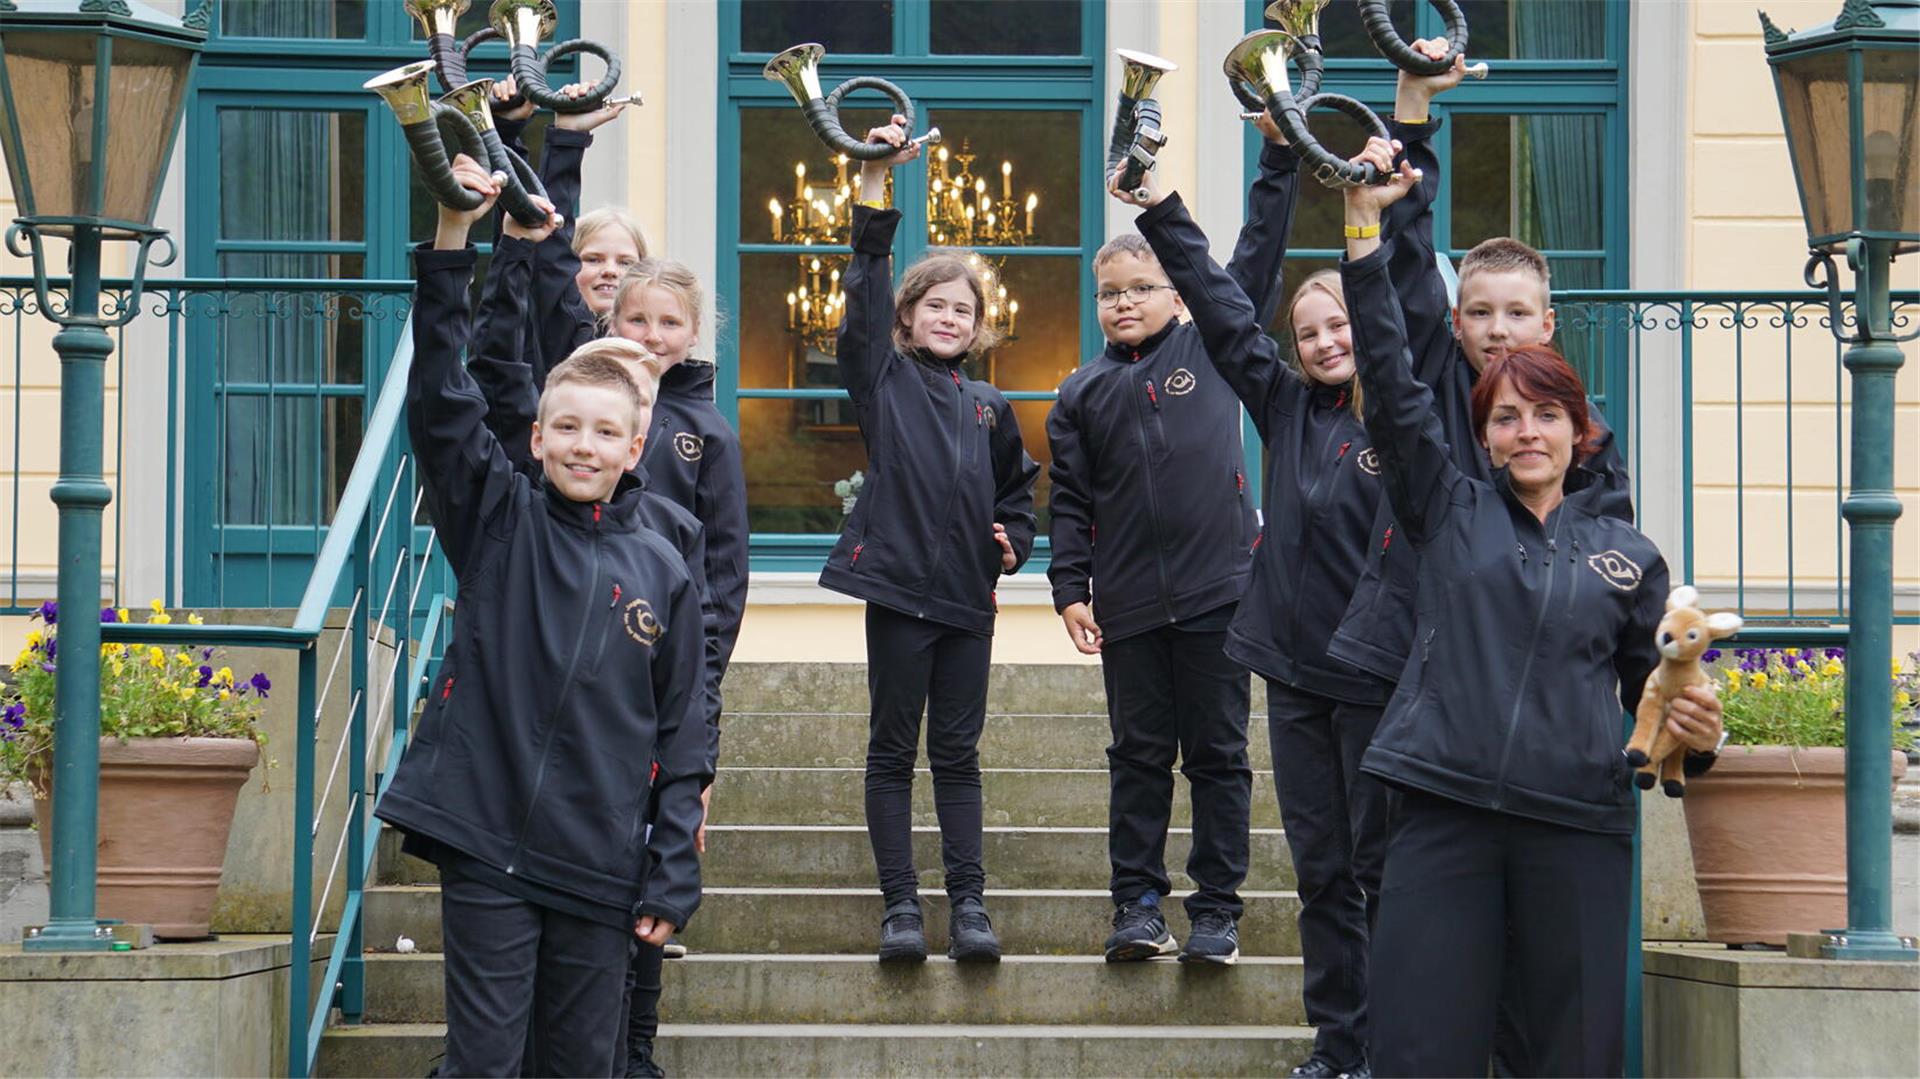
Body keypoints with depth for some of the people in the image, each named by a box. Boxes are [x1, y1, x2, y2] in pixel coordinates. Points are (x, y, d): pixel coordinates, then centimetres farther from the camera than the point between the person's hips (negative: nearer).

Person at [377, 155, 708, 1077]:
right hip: (486, 852, -1)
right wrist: (451, 238, -18)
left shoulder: (662, 574, 4)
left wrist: (672, 880, 2)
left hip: (601, 866, 2)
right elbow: (439, 399, -9)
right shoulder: (497, 520, 2)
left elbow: (679, 737, 7)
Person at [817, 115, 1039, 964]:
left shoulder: (990, 407, 14)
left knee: (958, 753, 7)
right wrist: (875, 190, -18)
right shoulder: (884, 380, 3)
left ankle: (968, 902, 9)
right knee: (893, 749, 2)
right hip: (899, 583, -3)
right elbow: (866, 295, -9)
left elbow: (1017, 491, 25)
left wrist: (1013, 540, 4)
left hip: (968, 594, 3)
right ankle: (900, 903, 5)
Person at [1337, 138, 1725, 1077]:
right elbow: (1390, 385, 6)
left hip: (1577, 824, 1)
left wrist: (1694, 736, -4)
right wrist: (1364, 226, 0)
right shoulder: (1449, 512, 13)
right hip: (1442, 812, -1)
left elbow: (1651, 691, 20)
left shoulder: (1629, 556, 15)